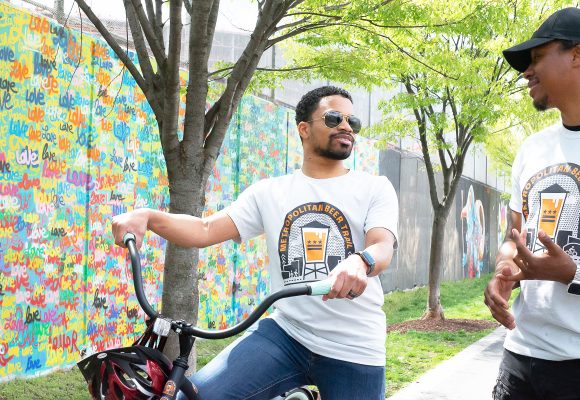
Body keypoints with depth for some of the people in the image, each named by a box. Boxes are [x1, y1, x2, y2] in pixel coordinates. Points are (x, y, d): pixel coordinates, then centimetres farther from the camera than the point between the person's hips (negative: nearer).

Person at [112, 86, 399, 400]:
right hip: (285, 333, 1)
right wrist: (146, 217, -17)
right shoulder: (270, 192, 9)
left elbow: (383, 246, -13)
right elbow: (206, 230, 2)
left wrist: (360, 262, -39)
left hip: (354, 349, -1)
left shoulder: (375, 188, 3)